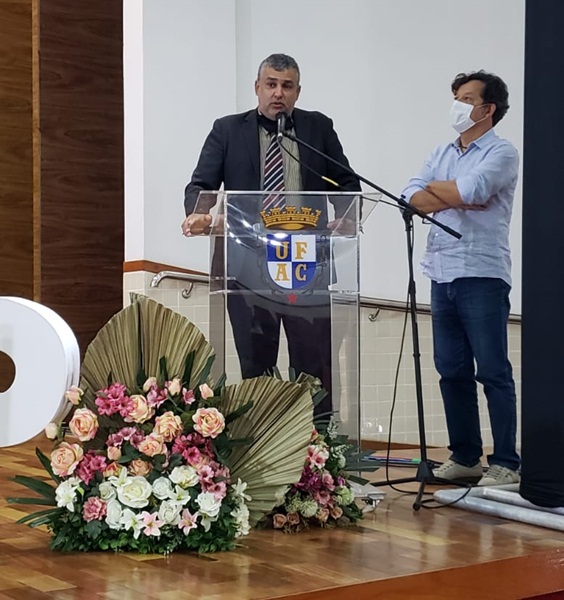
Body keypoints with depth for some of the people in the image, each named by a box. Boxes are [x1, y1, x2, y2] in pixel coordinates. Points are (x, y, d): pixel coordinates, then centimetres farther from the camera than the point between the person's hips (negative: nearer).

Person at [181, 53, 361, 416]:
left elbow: (347, 182, 11)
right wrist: (199, 214, -22)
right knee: (255, 365, 6)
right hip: (249, 265, 0)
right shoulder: (228, 130, 7)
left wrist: (343, 218, -10)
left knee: (314, 365, 2)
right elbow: (201, 185, 1)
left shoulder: (319, 128, 10)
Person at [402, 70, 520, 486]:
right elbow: (414, 198, 5)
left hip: (482, 276, -7)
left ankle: (506, 464, -1)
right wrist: (456, 199, -9)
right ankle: (465, 457, 18)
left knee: (493, 372, -5)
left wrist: (435, 188, 0)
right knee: (452, 372, 9)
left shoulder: (501, 153, -2)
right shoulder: (442, 155, 18)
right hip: (443, 276, 7)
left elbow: (470, 190, -19)